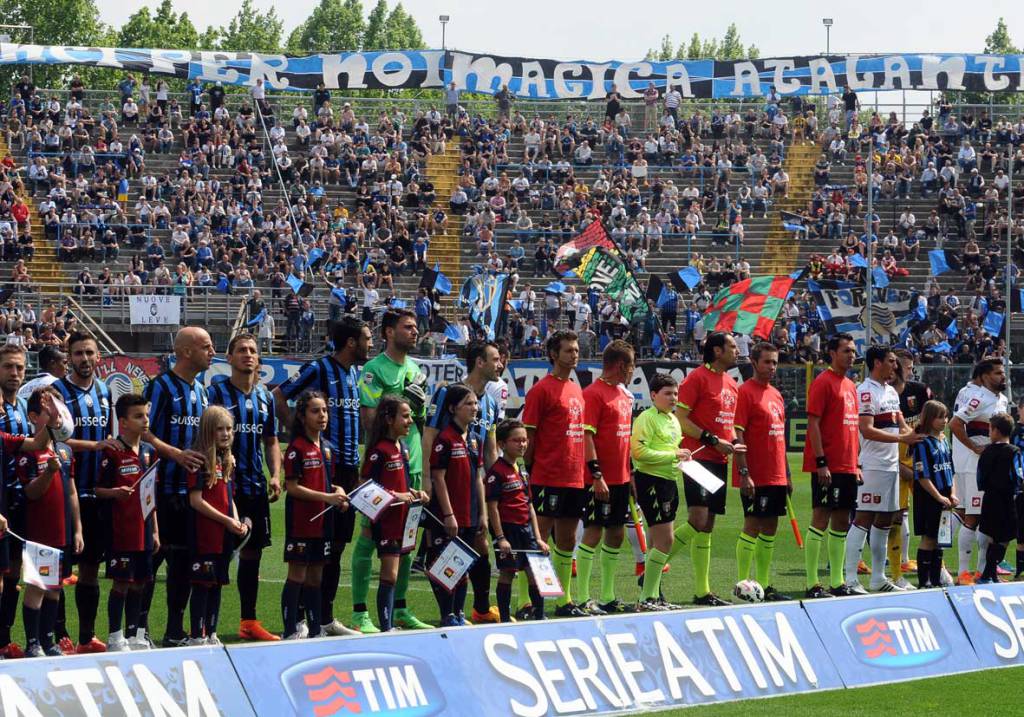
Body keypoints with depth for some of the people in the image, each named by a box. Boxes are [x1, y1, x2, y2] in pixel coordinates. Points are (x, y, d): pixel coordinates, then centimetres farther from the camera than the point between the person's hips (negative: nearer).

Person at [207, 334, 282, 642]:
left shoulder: (265, 397, 13)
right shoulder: (216, 392, -5)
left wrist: (275, 475, 6)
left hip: (256, 486, 6)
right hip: (224, 485, -6)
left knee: (253, 550, 10)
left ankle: (249, 622, 18)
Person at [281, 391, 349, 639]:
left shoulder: (327, 447, 11)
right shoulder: (297, 448, -11)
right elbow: (292, 487, -15)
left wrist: (337, 491, 0)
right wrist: (326, 497, -19)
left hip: (323, 519, 7)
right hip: (301, 520, -7)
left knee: (315, 577, 12)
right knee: (297, 575, -4)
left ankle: (315, 631, 17)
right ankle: (290, 632, 0)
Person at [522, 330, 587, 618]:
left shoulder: (576, 391, 16)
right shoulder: (542, 390, -7)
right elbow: (528, 437, -9)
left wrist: (588, 474, 16)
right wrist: (529, 473, -13)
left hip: (574, 479, 8)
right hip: (548, 480, -8)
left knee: (567, 541, 12)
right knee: (539, 538, -5)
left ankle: (565, 601, 18)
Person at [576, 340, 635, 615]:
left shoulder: (625, 395, 15)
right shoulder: (594, 394, -12)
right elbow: (587, 436, -17)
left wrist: (630, 471, 18)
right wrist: (597, 476, -21)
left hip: (621, 479, 9)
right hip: (601, 480, -9)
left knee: (616, 534, 11)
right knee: (594, 532, -7)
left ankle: (607, 597, 19)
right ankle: (582, 599, -4)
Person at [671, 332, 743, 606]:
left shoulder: (731, 383, 17)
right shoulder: (697, 378, -9)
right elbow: (680, 419, -13)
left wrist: (733, 442, 7)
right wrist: (712, 440, -16)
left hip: (719, 460, 8)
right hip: (698, 458, -8)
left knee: (707, 526, 9)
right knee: (698, 520, -19)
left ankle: (703, 592, 11)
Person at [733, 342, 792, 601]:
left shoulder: (776, 395, 16)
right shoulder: (746, 392, -9)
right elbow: (737, 435, -15)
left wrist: (787, 474, 19)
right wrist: (744, 473, -20)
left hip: (776, 476, 8)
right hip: (755, 477, -8)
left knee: (770, 528, 9)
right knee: (752, 526, -6)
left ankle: (764, 585, 14)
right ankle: (742, 585, -2)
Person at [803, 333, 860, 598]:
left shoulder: (850, 386, 17)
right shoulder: (823, 383, -9)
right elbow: (813, 423, -14)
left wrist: (856, 464, 18)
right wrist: (821, 463, -19)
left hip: (847, 467, 9)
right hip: (828, 467, -9)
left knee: (842, 521, 10)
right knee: (821, 518, -8)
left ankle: (837, 582, 15)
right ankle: (812, 584, -7)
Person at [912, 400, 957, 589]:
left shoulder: (944, 441, 12)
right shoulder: (922, 443, -12)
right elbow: (922, 477, -16)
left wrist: (952, 495, 5)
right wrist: (939, 497, -16)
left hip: (943, 499, 7)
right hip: (928, 498, -7)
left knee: (939, 539, 12)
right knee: (928, 538, -4)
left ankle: (936, 579, 18)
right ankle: (923, 581, 2)